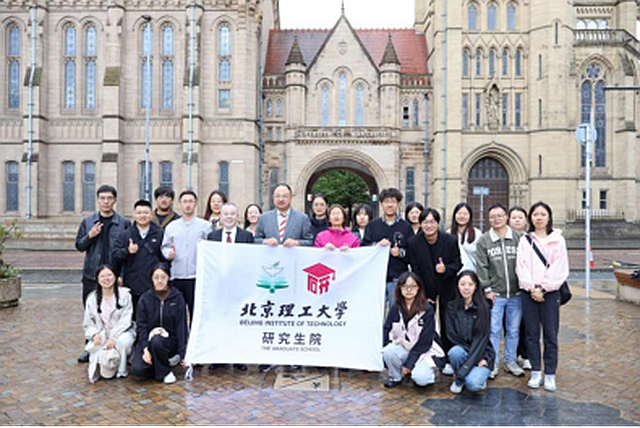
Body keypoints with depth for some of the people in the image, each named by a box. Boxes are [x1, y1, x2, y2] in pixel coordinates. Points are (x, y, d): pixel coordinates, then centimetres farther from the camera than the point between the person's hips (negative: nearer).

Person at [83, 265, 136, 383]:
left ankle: (120, 370, -10)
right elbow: (88, 324, 9)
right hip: (102, 333, 2)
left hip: (121, 332, -2)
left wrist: (113, 337, -21)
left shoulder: (124, 294, -1)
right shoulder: (92, 299, 9)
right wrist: (95, 334, -14)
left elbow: (125, 320, -9)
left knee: (123, 341, -36)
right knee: (93, 347, -30)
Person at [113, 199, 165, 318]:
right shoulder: (125, 235, 10)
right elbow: (115, 256, 3)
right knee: (133, 319, 7)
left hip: (153, 287, -1)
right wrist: (127, 251, -14)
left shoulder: (160, 234, 6)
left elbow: (165, 256, 5)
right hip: (132, 286, 2)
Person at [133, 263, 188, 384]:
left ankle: (165, 372, -9)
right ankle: (167, 361, 6)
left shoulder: (177, 298, -4)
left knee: (156, 340, -35)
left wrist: (182, 353, -10)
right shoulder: (145, 299, -1)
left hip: (170, 340, -1)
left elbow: (181, 326, -5)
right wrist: (145, 349, -18)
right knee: (138, 369, -22)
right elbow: (141, 325, -4)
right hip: (148, 339, 2)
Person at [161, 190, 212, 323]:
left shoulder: (205, 226, 4)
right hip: (176, 276, 3)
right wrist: (169, 253, -7)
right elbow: (165, 247, 14)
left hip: (196, 277, -3)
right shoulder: (171, 227, 14)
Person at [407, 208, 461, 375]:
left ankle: (447, 360, 17)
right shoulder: (413, 243, -13)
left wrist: (446, 269, -28)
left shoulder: (450, 240, -14)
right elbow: (415, 271, -9)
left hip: (447, 288, 0)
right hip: (425, 288, 0)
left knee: (448, 324, 5)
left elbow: (457, 264, -5)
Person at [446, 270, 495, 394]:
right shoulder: (452, 307, -2)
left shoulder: (483, 308, -9)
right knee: (455, 352, -33)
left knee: (472, 384, -29)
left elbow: (482, 338, -15)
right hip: (462, 349, 2)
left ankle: (480, 375, 8)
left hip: (482, 354, -2)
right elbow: (452, 335, -5)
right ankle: (459, 379, -1)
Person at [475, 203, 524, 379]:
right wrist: (487, 289, -6)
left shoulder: (518, 238, 4)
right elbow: (481, 267, -1)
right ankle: (492, 363, 12)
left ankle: (510, 361, 26)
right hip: (495, 295, -1)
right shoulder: (483, 241, 2)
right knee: (493, 330, 0)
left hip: (515, 294, 2)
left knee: (513, 330, 11)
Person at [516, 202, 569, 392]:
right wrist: (532, 288, -10)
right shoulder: (525, 240, 8)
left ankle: (550, 374, 11)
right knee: (532, 334, 6)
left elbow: (560, 269, -3)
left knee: (550, 335, 1)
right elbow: (521, 267, 2)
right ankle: (535, 372, 15)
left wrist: (543, 288, -10)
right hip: (529, 292, 2)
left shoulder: (558, 240, 3)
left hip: (550, 292, -1)